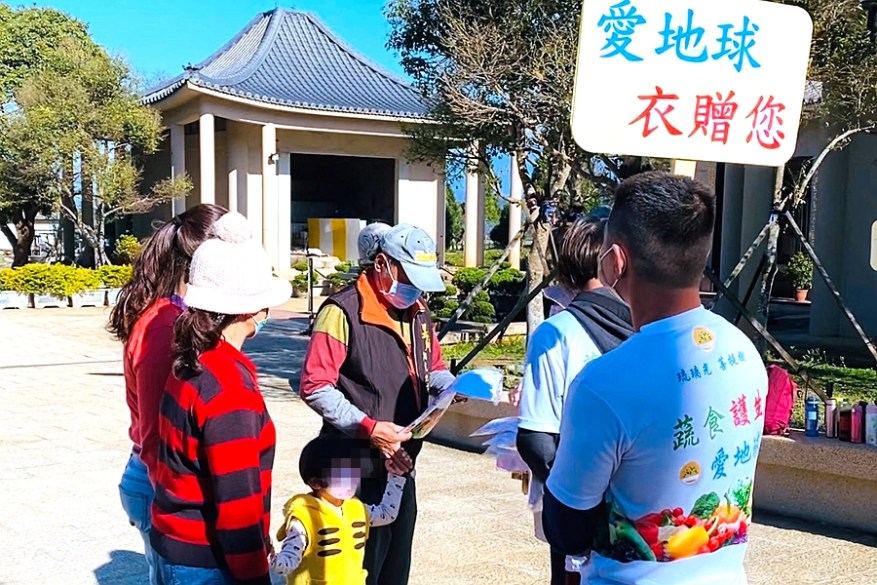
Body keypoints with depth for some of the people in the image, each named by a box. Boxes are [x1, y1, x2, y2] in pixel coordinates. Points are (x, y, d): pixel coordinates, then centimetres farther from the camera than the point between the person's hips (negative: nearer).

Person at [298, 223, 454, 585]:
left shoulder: (417, 311, 11)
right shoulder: (344, 311, -14)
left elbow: (433, 369, 21)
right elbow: (315, 387, -17)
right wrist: (369, 427, -22)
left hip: (402, 466, 8)